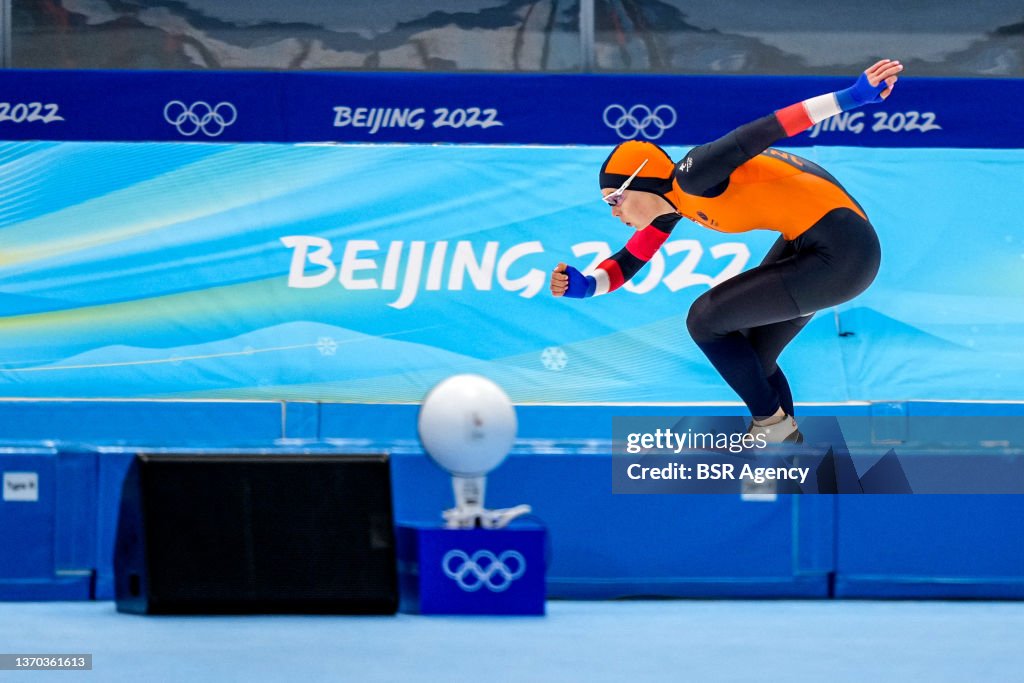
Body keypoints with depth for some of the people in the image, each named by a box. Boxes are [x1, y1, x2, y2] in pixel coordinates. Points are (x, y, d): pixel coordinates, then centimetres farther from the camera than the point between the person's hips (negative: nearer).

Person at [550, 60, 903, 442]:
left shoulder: (692, 177, -20)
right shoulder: (674, 201, 8)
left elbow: (766, 131, -29)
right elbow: (629, 263, 15)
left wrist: (851, 97, -38)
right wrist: (585, 285, -6)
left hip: (840, 255, -10)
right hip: (808, 242, 10)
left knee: (706, 320, -4)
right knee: (748, 360, 18)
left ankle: (771, 420, 13)